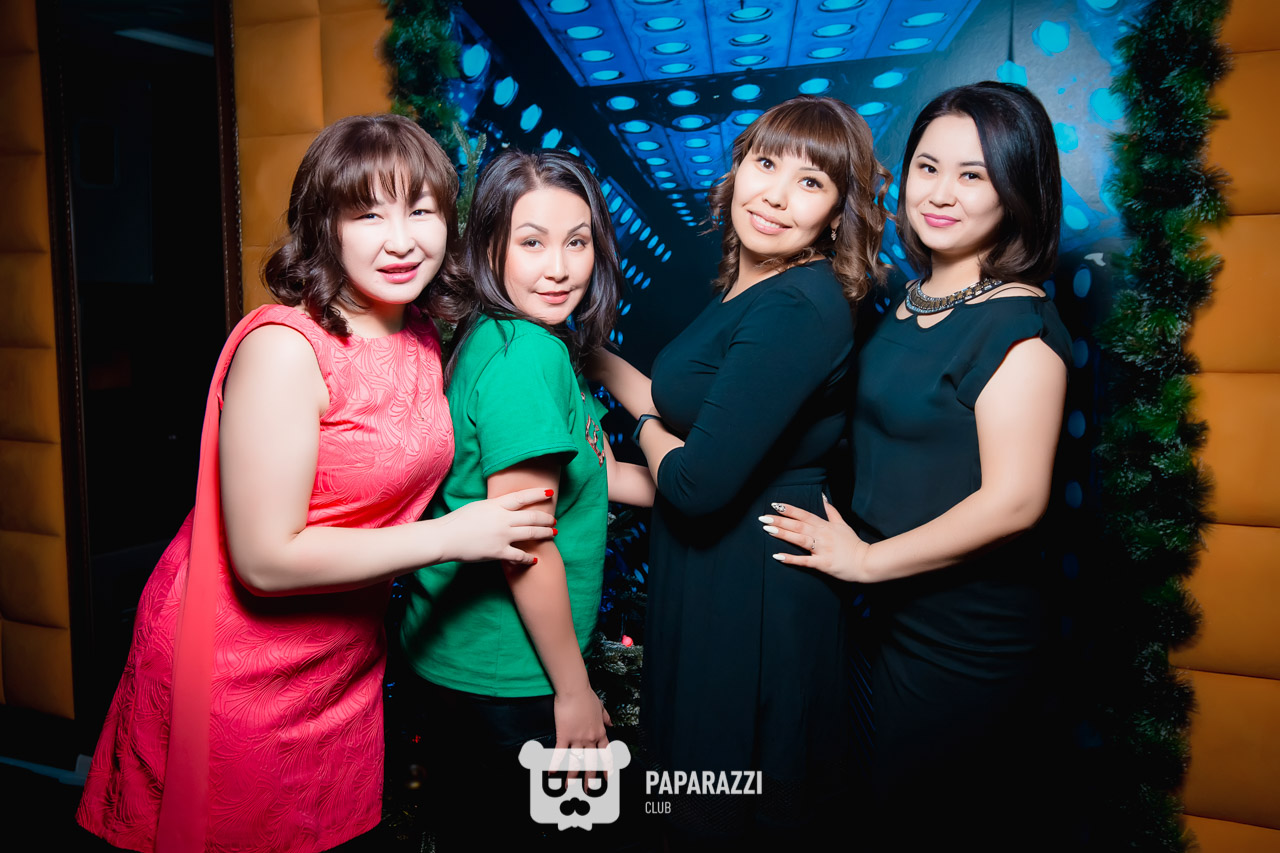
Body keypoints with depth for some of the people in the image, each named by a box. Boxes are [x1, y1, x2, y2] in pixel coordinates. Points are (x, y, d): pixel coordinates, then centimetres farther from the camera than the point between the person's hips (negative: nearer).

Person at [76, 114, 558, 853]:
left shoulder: (424, 341, 2)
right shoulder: (284, 348, -23)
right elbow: (268, 558, -25)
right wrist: (452, 536, -20)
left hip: (347, 667, 7)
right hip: (237, 677, -7)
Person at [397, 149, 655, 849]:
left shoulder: (497, 338, 4)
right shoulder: (528, 353, -24)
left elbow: (587, 472, 10)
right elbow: (527, 545, -25)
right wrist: (574, 690, -15)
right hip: (505, 675, -8)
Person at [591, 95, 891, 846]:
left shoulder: (798, 310, -25)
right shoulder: (749, 290, 5)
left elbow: (697, 484, -27)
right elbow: (678, 407, 11)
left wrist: (651, 434, -7)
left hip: (754, 589, -9)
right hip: (711, 571, 9)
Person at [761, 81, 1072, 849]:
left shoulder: (1017, 326, -20)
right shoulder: (915, 299, 6)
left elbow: (1012, 499, -25)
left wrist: (866, 559, -17)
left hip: (967, 636, -7)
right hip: (904, 614, 7)